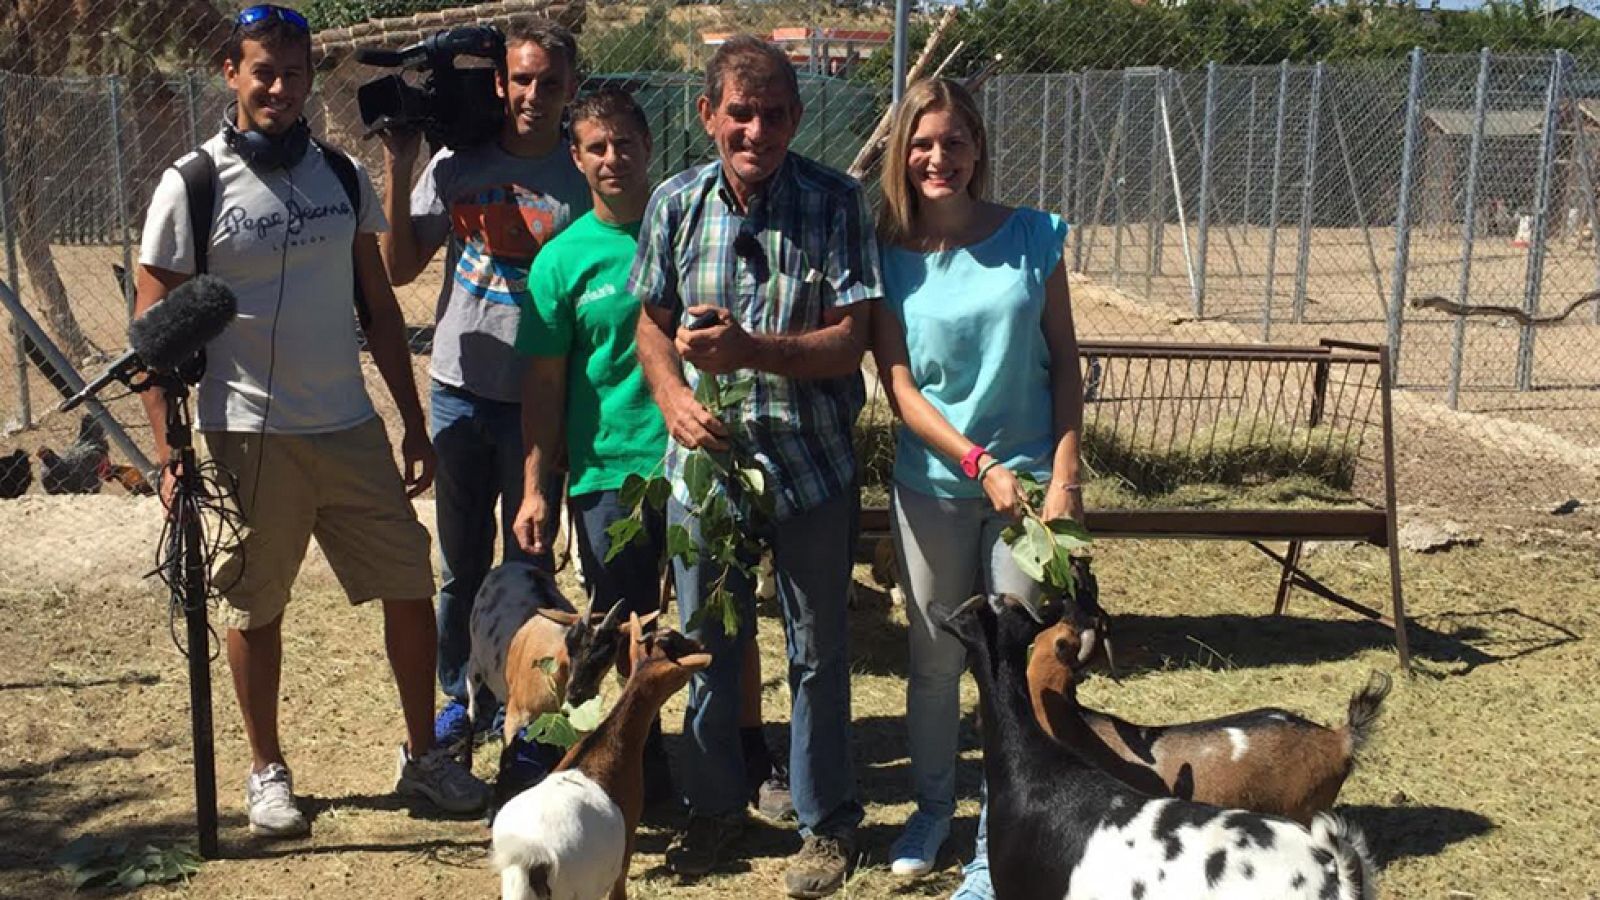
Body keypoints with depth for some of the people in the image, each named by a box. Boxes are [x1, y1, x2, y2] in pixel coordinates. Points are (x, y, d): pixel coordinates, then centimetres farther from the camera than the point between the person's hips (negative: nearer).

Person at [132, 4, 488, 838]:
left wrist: (414, 424, 10)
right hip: (248, 434, -4)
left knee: (411, 586, 5)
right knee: (254, 609, 7)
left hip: (350, 426, 4)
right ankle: (267, 772, 25)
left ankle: (423, 755, 22)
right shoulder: (191, 186, -5)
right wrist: (169, 450, -11)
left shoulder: (342, 176, 7)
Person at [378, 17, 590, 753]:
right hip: (460, 391, 2)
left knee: (528, 566, 6)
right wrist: (398, 169, -8)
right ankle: (457, 698, 29)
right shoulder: (456, 163, 1)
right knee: (460, 561, 14)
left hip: (539, 402, -2)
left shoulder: (582, 176, -5)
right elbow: (399, 268, 1)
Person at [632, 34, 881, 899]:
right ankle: (714, 804, 36)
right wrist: (674, 398, -13)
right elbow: (652, 325, 6)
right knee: (706, 642, 15)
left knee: (818, 649, 10)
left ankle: (826, 822, 28)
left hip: (810, 463, -2)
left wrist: (751, 350, -28)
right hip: (703, 459, 3)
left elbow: (849, 340, -13)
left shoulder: (835, 203, -10)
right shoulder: (676, 204, -1)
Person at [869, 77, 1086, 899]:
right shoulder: (888, 256, -4)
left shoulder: (1032, 238, -3)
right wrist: (980, 465, -14)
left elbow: (1065, 365, 1)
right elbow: (900, 386, -6)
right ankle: (932, 806, 33)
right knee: (935, 656, 13)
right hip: (933, 484, 1)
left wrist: (1064, 476, -7)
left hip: (1028, 475, 0)